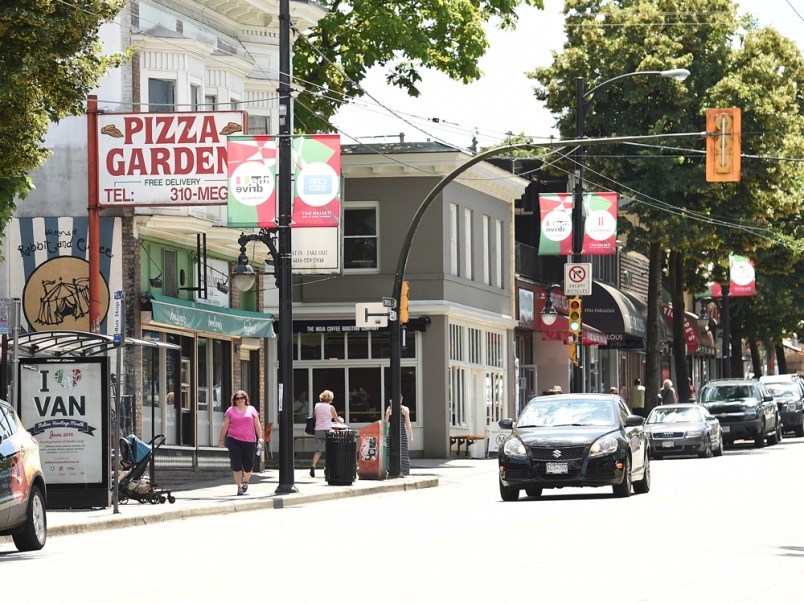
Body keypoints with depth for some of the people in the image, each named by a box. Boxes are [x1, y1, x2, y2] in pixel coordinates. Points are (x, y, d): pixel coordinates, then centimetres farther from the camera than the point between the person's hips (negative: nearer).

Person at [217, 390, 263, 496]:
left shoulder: (251, 409, 10)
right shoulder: (230, 410, 7)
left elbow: (257, 424, 11)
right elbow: (225, 426, 9)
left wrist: (260, 437, 1)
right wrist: (220, 440, 7)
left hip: (249, 441, 1)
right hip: (233, 441, -1)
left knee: (248, 465, 3)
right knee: (236, 465, -6)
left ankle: (245, 481, 32)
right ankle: (239, 487, 2)